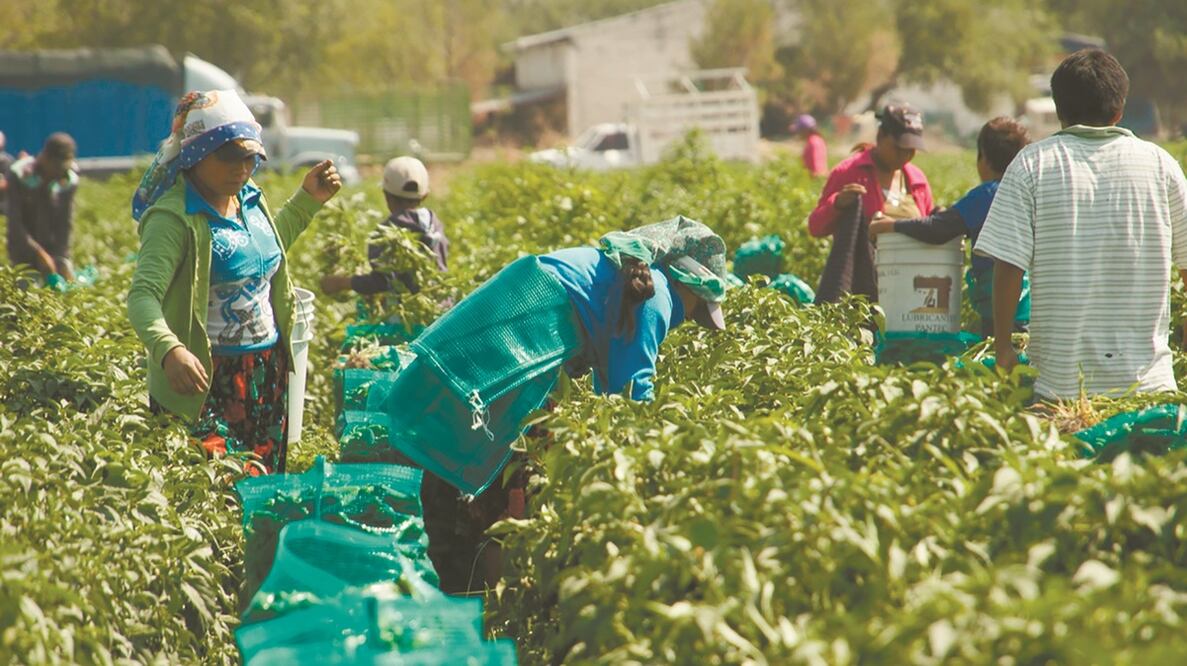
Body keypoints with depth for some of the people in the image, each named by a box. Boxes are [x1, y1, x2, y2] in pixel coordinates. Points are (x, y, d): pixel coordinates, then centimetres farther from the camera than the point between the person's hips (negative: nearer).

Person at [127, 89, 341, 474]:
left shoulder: (249, 199, 8)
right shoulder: (174, 218, -17)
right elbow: (142, 296, -28)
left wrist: (308, 199, 20)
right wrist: (170, 351, -46)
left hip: (267, 371, 8)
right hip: (205, 379, -8)